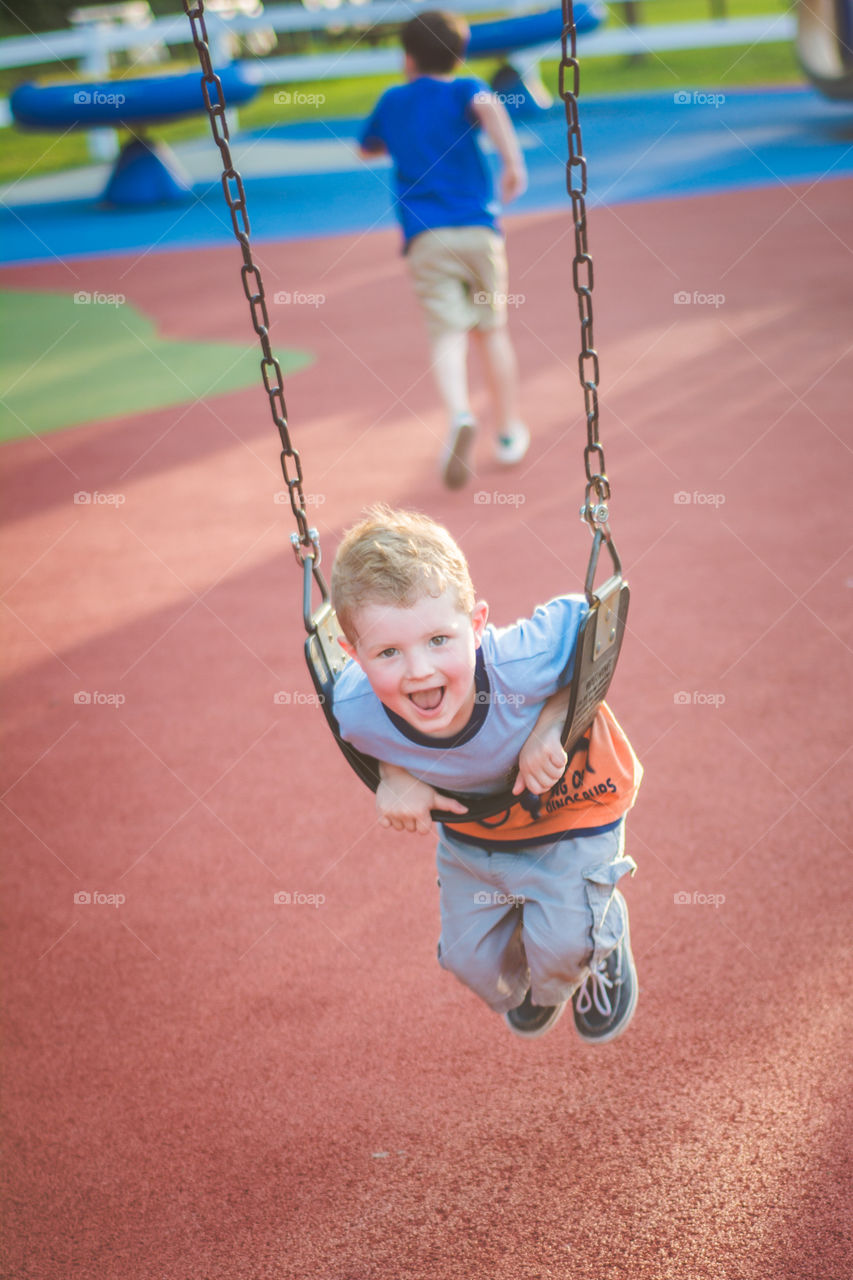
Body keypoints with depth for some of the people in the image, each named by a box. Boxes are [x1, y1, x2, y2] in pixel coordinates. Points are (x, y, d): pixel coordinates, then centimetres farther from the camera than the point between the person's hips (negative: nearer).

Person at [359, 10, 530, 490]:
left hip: (426, 237, 0)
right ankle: (510, 433, 22)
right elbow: (488, 105, -18)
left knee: (448, 334, -11)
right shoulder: (464, 89, 7)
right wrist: (513, 160, -26)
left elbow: (367, 148, 34)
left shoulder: (392, 100, 17)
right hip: (478, 229, 0)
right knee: (493, 330, 15)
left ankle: (461, 415, -38)